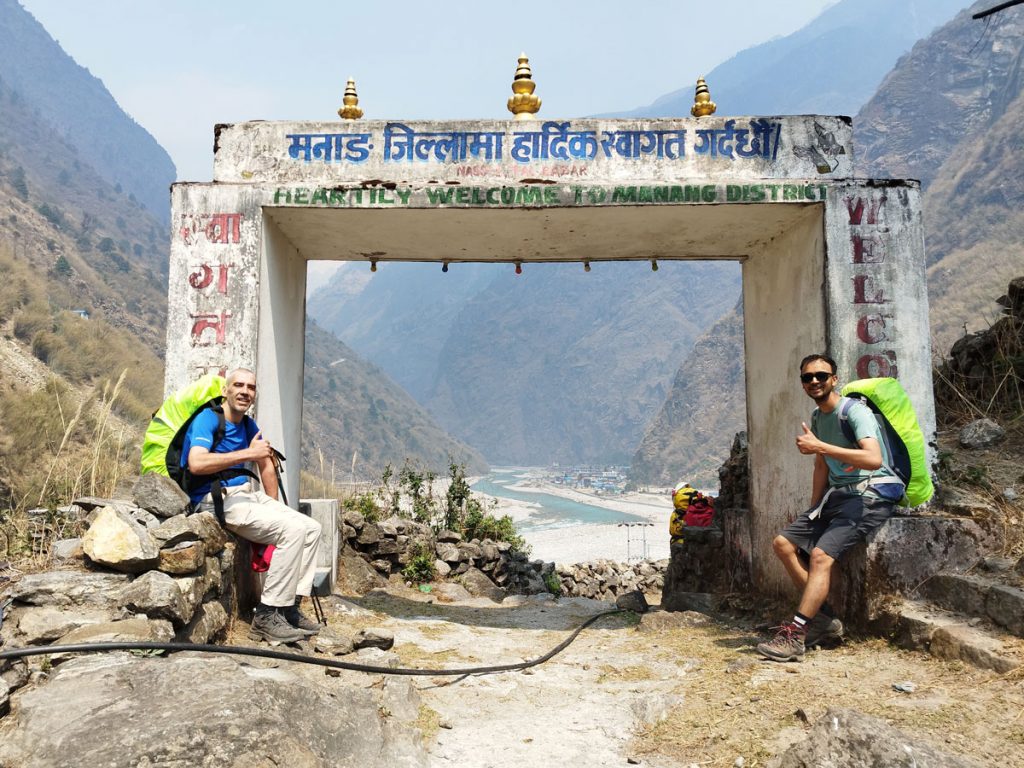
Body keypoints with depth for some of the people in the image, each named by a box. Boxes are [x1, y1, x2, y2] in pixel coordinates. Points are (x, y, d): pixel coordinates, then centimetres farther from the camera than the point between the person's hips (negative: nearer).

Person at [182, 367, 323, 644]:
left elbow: (266, 466, 24)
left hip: (246, 494, 9)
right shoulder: (208, 419, -11)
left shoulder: (249, 425, 14)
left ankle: (290, 606, 0)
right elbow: (196, 463, -28)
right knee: (292, 530, -24)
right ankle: (267, 615, -19)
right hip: (216, 498, -9)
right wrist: (248, 453, -26)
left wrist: (273, 507, 14)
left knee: (312, 528, -1)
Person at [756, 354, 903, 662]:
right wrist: (814, 512, 15)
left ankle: (794, 637, -26)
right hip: (837, 494, 9)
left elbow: (874, 459, -30)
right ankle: (825, 619, 3)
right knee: (783, 543, 1)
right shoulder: (817, 417, 13)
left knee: (821, 555, -26)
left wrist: (819, 446, -27)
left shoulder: (854, 411, -14)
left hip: (871, 495, -9)